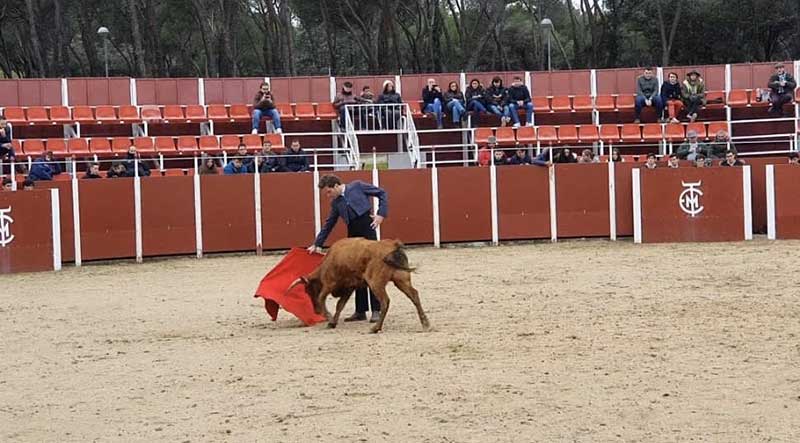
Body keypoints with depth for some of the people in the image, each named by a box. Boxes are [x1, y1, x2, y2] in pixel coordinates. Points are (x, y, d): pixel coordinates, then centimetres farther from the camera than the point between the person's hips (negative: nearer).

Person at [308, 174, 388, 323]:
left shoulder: (357, 186, 1)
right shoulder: (335, 203, 15)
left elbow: (382, 194, 3)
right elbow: (328, 225, 21)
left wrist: (381, 214, -7)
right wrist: (317, 244, 20)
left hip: (367, 230, -6)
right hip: (353, 235, 6)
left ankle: (376, 310, -4)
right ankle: (360, 311, 12)